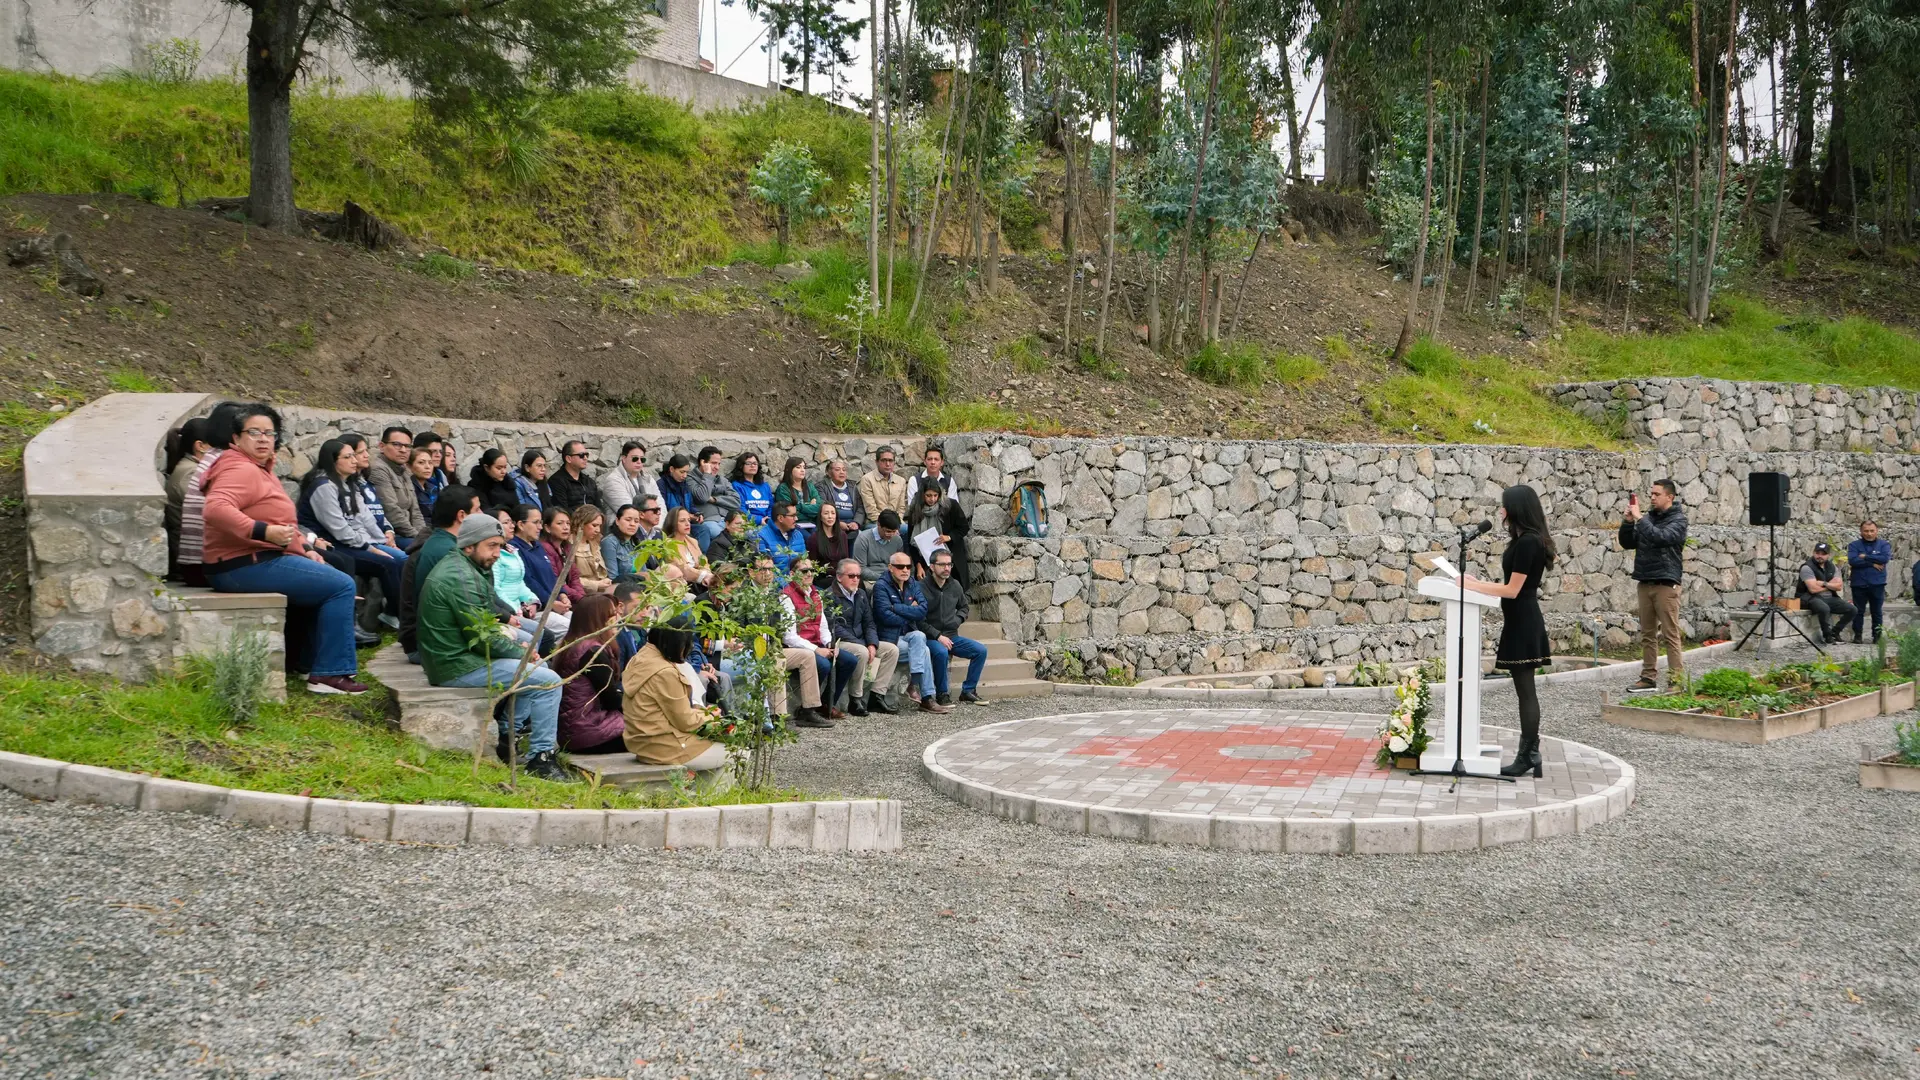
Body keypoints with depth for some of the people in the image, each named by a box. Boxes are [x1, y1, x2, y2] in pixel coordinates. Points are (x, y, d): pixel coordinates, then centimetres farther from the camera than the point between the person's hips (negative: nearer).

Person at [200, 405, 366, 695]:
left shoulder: (259, 470, 20)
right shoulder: (241, 470, -14)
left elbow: (274, 522, 26)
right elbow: (215, 509, -32)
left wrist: (304, 549, 13)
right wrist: (263, 531, -38)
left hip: (259, 560, 11)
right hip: (246, 565, -11)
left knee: (329, 578, 25)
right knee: (341, 586, -13)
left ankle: (305, 660, 23)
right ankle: (329, 674, -14)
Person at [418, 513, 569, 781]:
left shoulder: (455, 565, 13)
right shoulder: (462, 578, -20)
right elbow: (483, 638, -21)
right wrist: (522, 652, -6)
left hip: (451, 656, 11)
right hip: (459, 667, -11)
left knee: (536, 666, 22)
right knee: (548, 681, -14)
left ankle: (509, 738, 19)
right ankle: (540, 757, -10)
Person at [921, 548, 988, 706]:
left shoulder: (955, 585, 8)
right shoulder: (922, 588, -11)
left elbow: (963, 607, 26)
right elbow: (919, 620, -13)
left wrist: (958, 619, 5)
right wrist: (938, 636, -17)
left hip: (952, 636, 7)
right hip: (930, 638, -6)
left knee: (980, 650, -10)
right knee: (941, 652, -37)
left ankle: (968, 691, 0)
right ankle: (942, 694, -20)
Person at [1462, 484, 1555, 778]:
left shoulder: (1526, 543, -18)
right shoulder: (1529, 541, 13)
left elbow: (1513, 590, -18)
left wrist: (1475, 587, -10)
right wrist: (1480, 583, 14)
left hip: (1522, 623, -10)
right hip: (1523, 621, 10)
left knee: (1526, 692, -4)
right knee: (1526, 691, 12)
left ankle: (1527, 758, 2)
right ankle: (1529, 756, 16)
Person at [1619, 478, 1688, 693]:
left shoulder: (1678, 519, -4)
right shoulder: (1648, 517, 12)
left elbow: (1660, 537, -22)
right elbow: (1627, 543, 11)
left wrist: (1639, 518, -19)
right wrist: (1628, 521, -3)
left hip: (1666, 584, -6)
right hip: (1645, 583, 6)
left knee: (1670, 635, -6)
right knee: (1647, 634, 9)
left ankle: (1676, 680, -5)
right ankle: (1648, 678, 13)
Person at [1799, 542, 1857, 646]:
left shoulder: (1832, 567, 10)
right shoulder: (1807, 567, -11)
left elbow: (1839, 586, 1)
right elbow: (1813, 589, -20)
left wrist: (1824, 583, -15)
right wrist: (1831, 584, -4)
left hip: (1830, 598, 7)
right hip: (1811, 598, -7)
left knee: (1852, 610, -8)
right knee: (1824, 608, -39)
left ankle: (1834, 632, 10)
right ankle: (1827, 636, -15)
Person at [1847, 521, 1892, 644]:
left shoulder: (1884, 545, 4)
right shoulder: (1854, 545, 3)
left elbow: (1885, 558, -14)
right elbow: (1852, 560, -13)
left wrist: (1865, 557, -12)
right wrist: (1872, 563, -13)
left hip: (1877, 584, 0)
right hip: (1859, 584, 0)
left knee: (1877, 612, 6)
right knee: (1858, 612, 5)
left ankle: (1877, 636, 14)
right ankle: (1857, 636, 13)